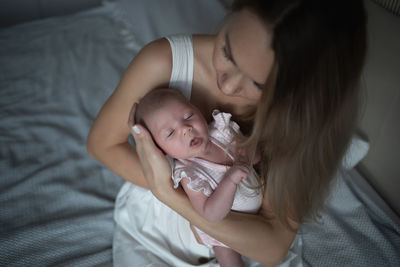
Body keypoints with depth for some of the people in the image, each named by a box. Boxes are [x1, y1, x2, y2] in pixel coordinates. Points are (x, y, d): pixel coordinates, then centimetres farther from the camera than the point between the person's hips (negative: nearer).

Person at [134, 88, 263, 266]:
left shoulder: (222, 131, -22)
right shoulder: (189, 174, -35)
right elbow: (211, 214, -38)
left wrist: (246, 151, -28)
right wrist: (231, 179, -48)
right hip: (223, 229, -4)